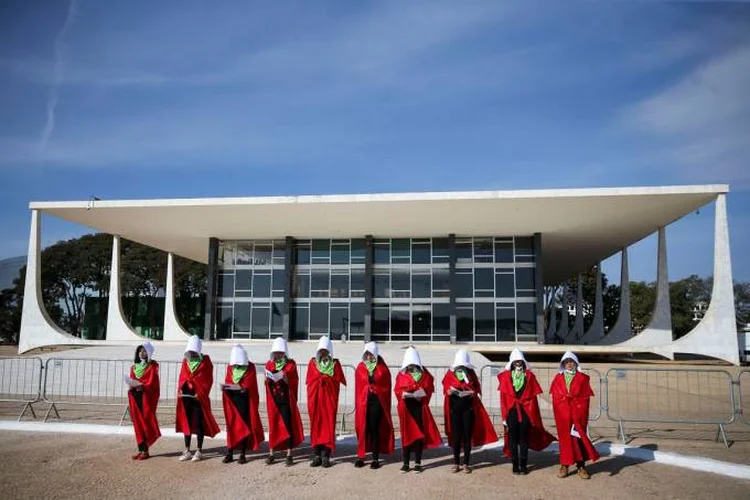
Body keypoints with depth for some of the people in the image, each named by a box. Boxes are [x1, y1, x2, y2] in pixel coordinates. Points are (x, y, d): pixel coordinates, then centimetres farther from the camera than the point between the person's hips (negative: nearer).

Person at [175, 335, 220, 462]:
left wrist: (201, 393, -14)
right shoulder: (185, 360, 10)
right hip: (185, 395, 5)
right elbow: (182, 377, 12)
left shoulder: (205, 361, -3)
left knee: (199, 423, 1)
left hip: (198, 396, -5)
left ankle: (199, 451, 9)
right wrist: (180, 389, -3)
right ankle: (187, 451, 18)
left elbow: (208, 380, -6)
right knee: (186, 423, 9)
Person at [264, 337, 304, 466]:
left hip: (286, 400, -2)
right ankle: (271, 454, 16)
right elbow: (267, 382, 4)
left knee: (287, 425, -2)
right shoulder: (269, 364, 8)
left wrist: (285, 379, -24)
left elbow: (293, 383, -6)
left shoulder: (291, 364, 1)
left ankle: (289, 455, 5)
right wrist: (269, 378, -16)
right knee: (273, 425, 7)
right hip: (273, 400, 2)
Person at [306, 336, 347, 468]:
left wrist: (322, 377, -8)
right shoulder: (312, 362, 8)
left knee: (328, 426, -2)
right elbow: (310, 380, 0)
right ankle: (316, 456, 9)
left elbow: (338, 380, -4)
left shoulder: (335, 363, 4)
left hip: (329, 398, -1)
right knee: (315, 426, 3)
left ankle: (326, 456, 2)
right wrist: (328, 377, -7)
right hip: (315, 398, 1)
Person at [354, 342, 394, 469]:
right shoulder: (360, 367, 6)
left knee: (375, 429, 1)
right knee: (363, 429, 2)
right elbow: (358, 386, 6)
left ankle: (375, 458, 9)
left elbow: (386, 386, 3)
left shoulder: (382, 368, 3)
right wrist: (358, 403, 1)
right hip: (363, 401, 1)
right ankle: (360, 457, 12)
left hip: (377, 401, -1)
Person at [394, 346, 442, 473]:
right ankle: (406, 463, 13)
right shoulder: (401, 375, 3)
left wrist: (421, 395, -20)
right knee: (406, 434, 5)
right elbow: (397, 390, 0)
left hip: (419, 407, -1)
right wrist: (403, 394, -20)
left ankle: (418, 463, 13)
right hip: (406, 407, 1)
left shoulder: (425, 374, 2)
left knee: (419, 434, 3)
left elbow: (428, 389, -3)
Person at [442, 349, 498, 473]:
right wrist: (450, 391, -23)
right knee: (455, 436, 2)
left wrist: (472, 393, -15)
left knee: (467, 436, 3)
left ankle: (466, 464, 12)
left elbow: (477, 390, 5)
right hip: (454, 408, -1)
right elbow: (446, 391, -1)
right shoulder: (450, 374, 2)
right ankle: (456, 463, 12)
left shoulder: (471, 374, 5)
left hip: (468, 408, 1)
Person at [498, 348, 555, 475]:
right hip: (511, 411, 0)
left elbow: (533, 396, 1)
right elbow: (503, 397, 0)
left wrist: (534, 415, -3)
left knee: (524, 438, 6)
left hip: (526, 411, 0)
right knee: (513, 438, 6)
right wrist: (504, 415, -4)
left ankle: (523, 465, 16)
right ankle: (515, 465, 15)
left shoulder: (529, 375, 3)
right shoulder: (506, 376, 2)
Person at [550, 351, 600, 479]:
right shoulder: (558, 378, 9)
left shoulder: (583, 378, 5)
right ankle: (564, 466, 9)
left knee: (579, 437, 0)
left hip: (578, 412, -1)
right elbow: (555, 396, 7)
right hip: (562, 413, 1)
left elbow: (586, 397, 1)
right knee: (565, 438, 3)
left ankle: (581, 466, 6)